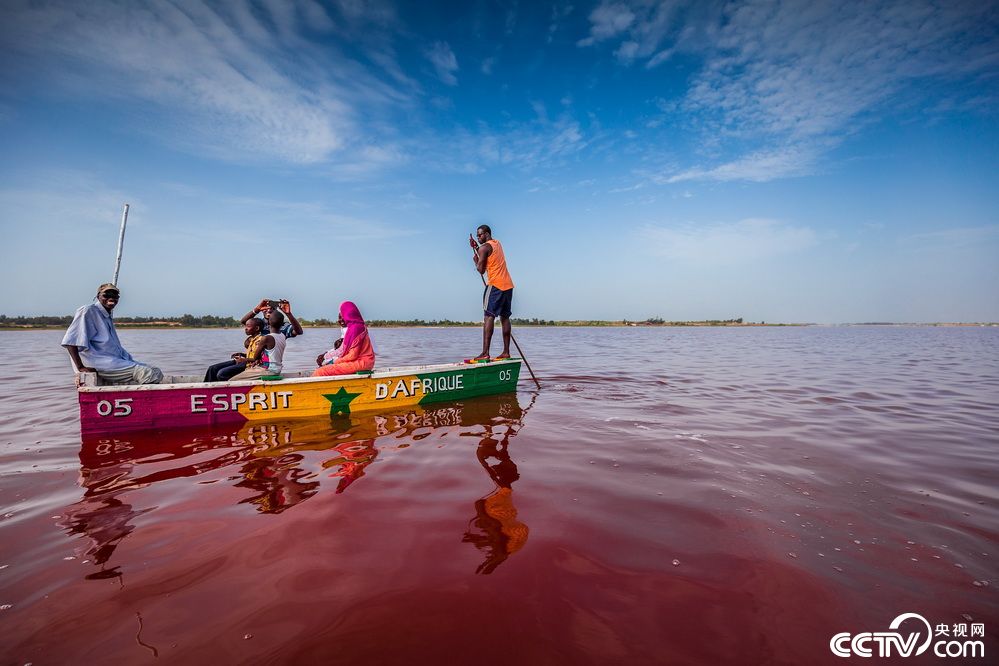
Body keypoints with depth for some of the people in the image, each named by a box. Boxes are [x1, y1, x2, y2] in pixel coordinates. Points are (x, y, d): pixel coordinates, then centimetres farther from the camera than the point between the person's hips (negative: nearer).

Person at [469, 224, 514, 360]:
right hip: (508, 285, 9)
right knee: (504, 317, 9)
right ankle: (506, 352, 10)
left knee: (488, 317, -11)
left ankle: (485, 353, -19)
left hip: (495, 285, -8)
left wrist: (475, 260, 11)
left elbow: (481, 270, -6)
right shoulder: (497, 243, 19)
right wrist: (476, 247, 16)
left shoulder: (484, 247, -7)